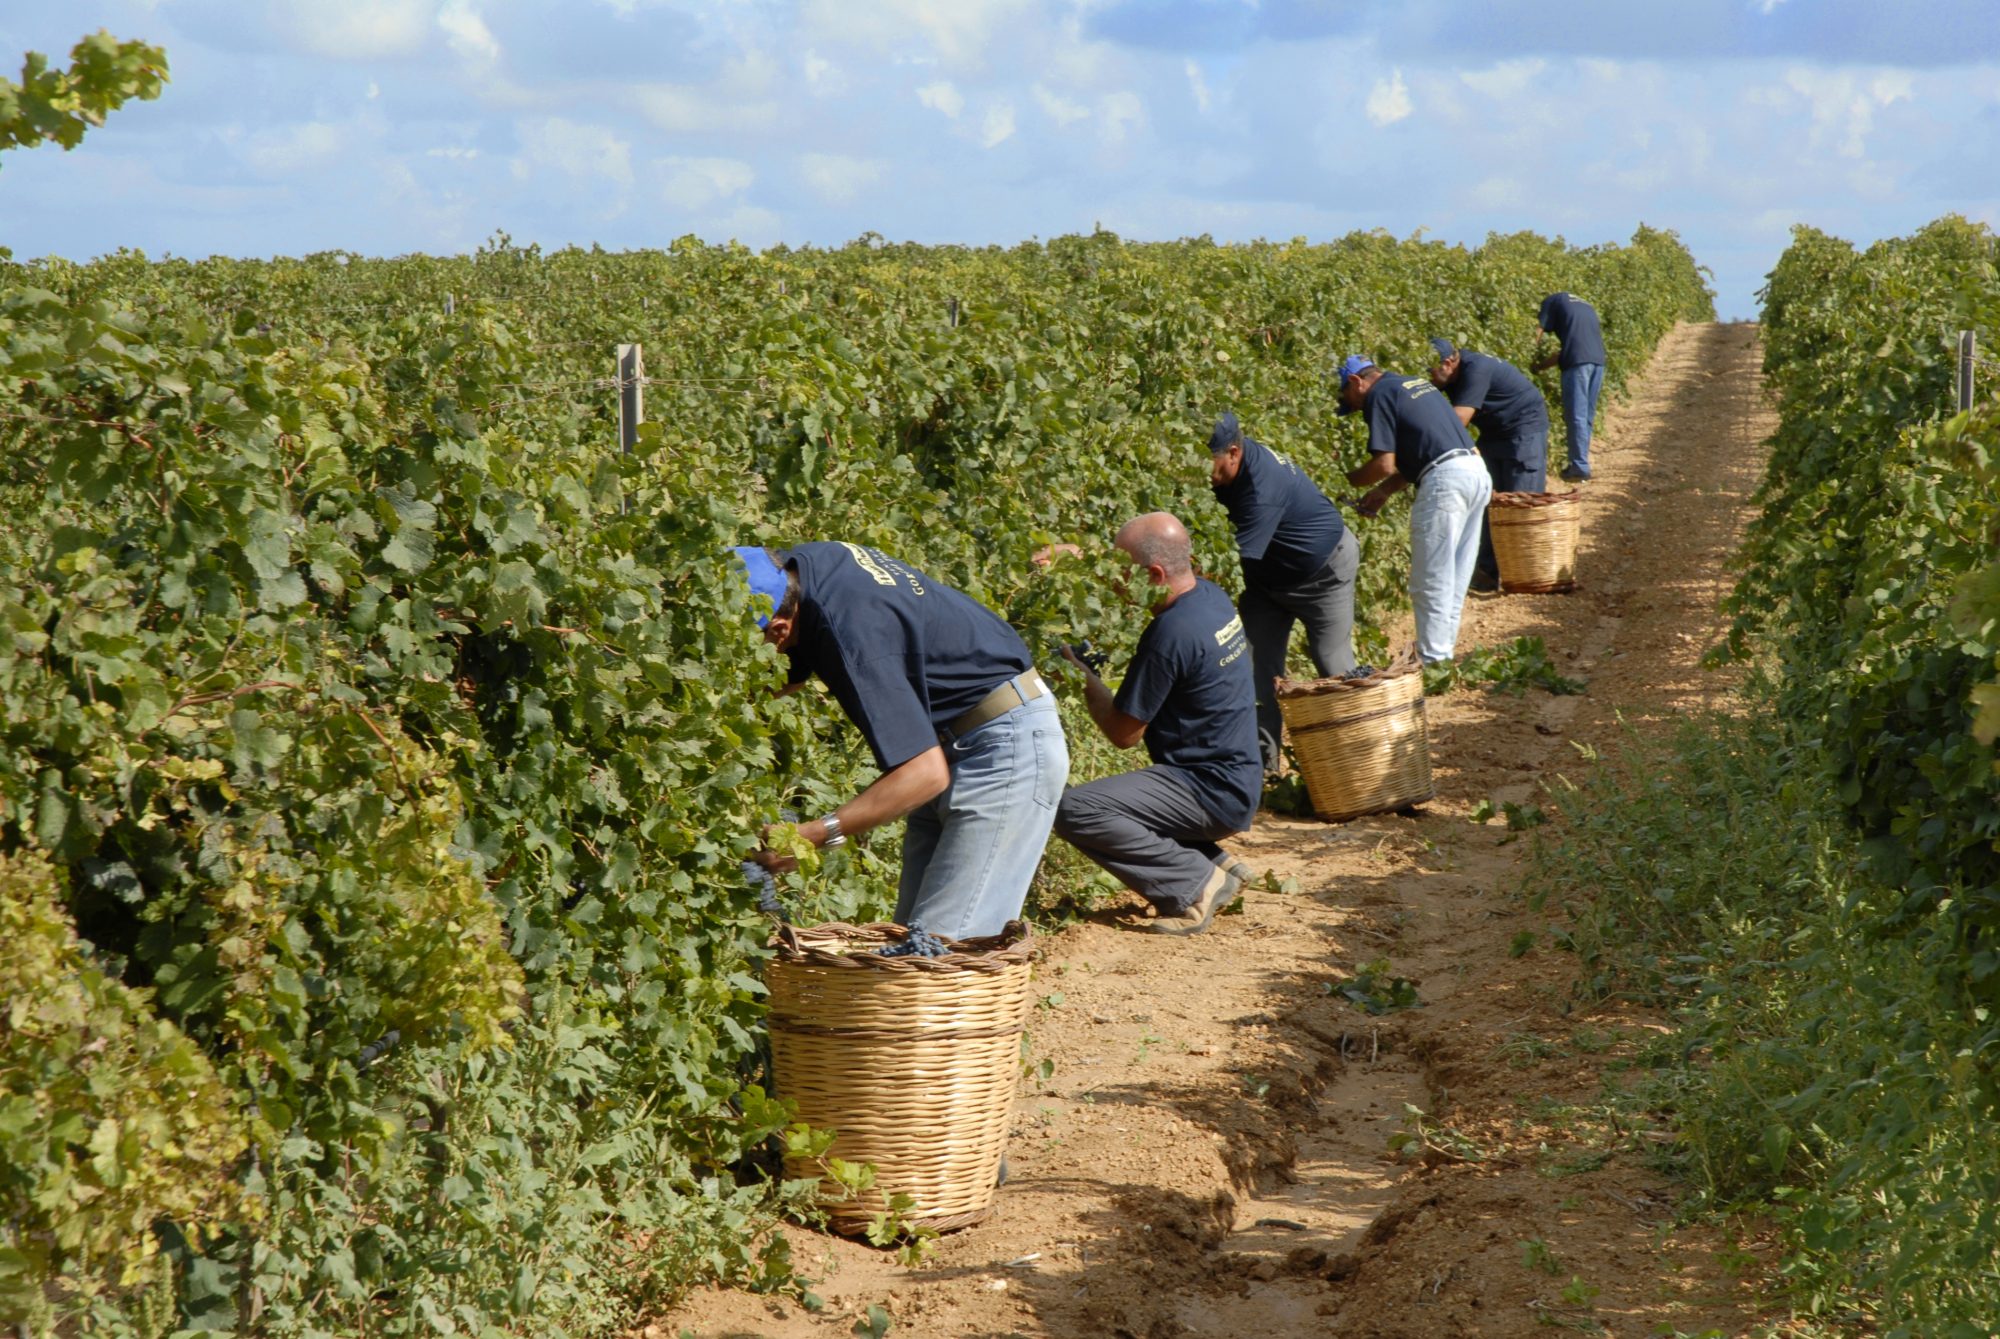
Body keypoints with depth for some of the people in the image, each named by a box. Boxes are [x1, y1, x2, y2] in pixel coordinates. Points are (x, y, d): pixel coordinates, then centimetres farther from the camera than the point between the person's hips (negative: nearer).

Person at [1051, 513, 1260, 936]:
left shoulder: (1171, 634, -24)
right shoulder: (1210, 596, 4)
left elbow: (1123, 733, -15)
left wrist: (1082, 673, -4)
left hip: (1213, 793, -10)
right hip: (1237, 783, 10)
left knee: (1074, 809, -20)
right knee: (1103, 800, 27)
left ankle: (1196, 886, -12)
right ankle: (1219, 865, 16)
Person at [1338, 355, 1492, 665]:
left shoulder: (1380, 395, -1)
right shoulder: (1418, 384, 25)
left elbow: (1385, 464, -8)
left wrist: (1349, 480, 8)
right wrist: (1384, 491, 22)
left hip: (1445, 481, -9)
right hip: (1477, 470, 9)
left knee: (1431, 582, -2)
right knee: (1455, 580, 16)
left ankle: (1434, 661, -1)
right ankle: (1445, 646, 22)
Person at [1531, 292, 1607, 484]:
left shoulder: (1552, 301, 12)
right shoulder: (1586, 306, 31)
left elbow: (1538, 337, 5)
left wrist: (1533, 363, 17)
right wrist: (1540, 364, 28)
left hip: (1578, 361, -7)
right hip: (1598, 360, 7)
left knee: (1576, 416, -4)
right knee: (1586, 416, 14)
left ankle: (1580, 468, -5)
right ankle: (1579, 462, 21)